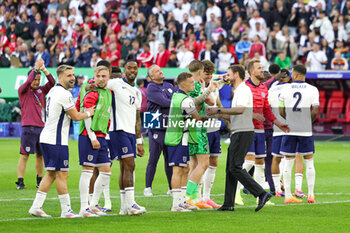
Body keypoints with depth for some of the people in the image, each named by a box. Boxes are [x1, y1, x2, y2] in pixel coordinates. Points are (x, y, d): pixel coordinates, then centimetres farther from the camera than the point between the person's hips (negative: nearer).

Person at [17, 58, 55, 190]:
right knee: (25, 155, -7)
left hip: (42, 127, 5)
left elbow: (52, 83, 4)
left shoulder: (41, 90, 14)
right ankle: (20, 182, -7)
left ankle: (39, 181, 19)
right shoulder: (23, 90, 0)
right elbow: (28, 82, -18)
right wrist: (36, 68, -12)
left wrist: (44, 69, -7)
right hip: (28, 128, -5)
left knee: (40, 155, 10)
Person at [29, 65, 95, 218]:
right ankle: (66, 210, 0)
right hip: (56, 141, -10)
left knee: (51, 174, 13)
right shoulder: (64, 94, -16)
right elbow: (76, 117, -12)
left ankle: (36, 207, 11)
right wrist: (89, 113, 6)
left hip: (46, 138, 10)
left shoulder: (53, 91, 15)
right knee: (62, 174, -4)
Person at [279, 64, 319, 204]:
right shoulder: (313, 90, -2)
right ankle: (311, 194, 3)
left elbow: (281, 112, 3)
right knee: (309, 162, 9)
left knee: (288, 162, 5)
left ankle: (288, 195, 4)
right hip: (306, 130, -1)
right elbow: (315, 110, -10)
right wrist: (309, 122, 7)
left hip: (289, 130, 1)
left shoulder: (285, 90, 1)